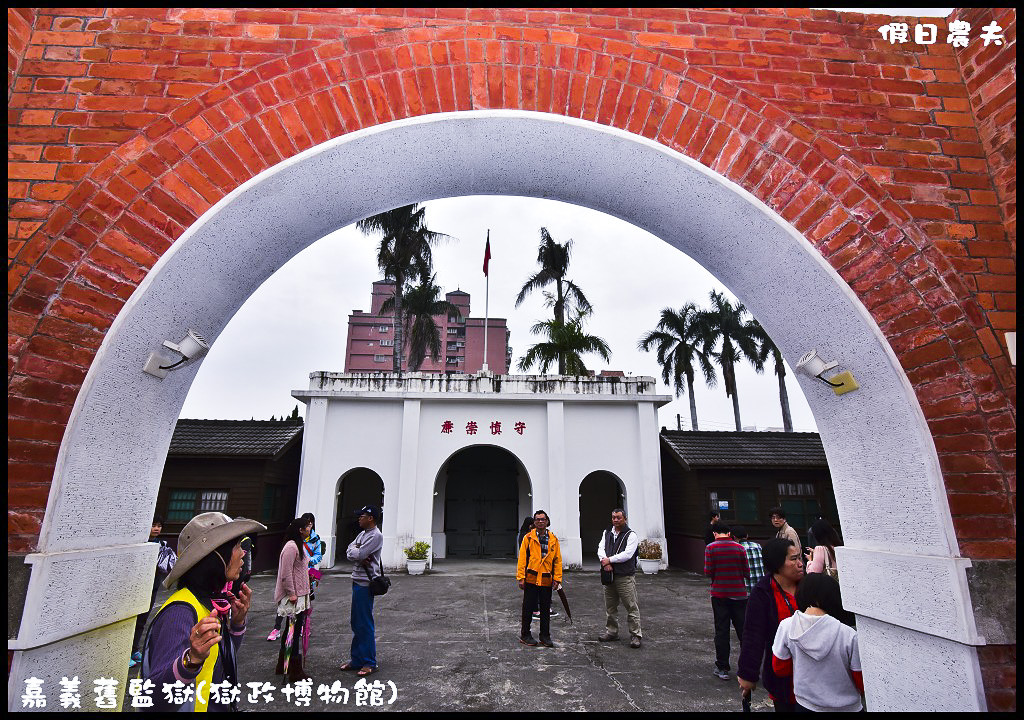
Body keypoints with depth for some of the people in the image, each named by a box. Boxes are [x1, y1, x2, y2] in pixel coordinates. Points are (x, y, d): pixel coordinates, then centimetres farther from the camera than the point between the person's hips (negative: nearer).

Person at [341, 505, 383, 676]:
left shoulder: (376, 535, -15)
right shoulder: (362, 534, 15)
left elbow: (358, 554, -22)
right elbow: (349, 552, 6)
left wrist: (353, 550, -2)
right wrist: (358, 554, -12)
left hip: (365, 583, -9)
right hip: (357, 581, 9)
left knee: (365, 624, -2)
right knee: (356, 623, 16)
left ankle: (369, 663, 9)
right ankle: (356, 659, 27)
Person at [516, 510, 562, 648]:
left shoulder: (553, 539, 5)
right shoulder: (528, 538, -3)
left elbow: (557, 560, 7)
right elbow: (522, 558, -4)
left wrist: (557, 579, 2)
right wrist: (521, 577, -8)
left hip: (547, 581, 3)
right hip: (531, 579, -2)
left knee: (546, 609, 11)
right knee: (528, 608, 7)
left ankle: (545, 636, 24)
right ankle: (525, 635, 21)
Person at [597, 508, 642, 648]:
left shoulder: (631, 535, -6)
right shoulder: (607, 533, 12)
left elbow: (627, 554, -17)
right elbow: (600, 549, 3)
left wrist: (609, 560, -15)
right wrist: (605, 561, -16)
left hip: (626, 577, -5)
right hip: (609, 575, 6)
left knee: (631, 607, -3)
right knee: (610, 606, 14)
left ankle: (635, 635, 8)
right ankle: (611, 632, 27)